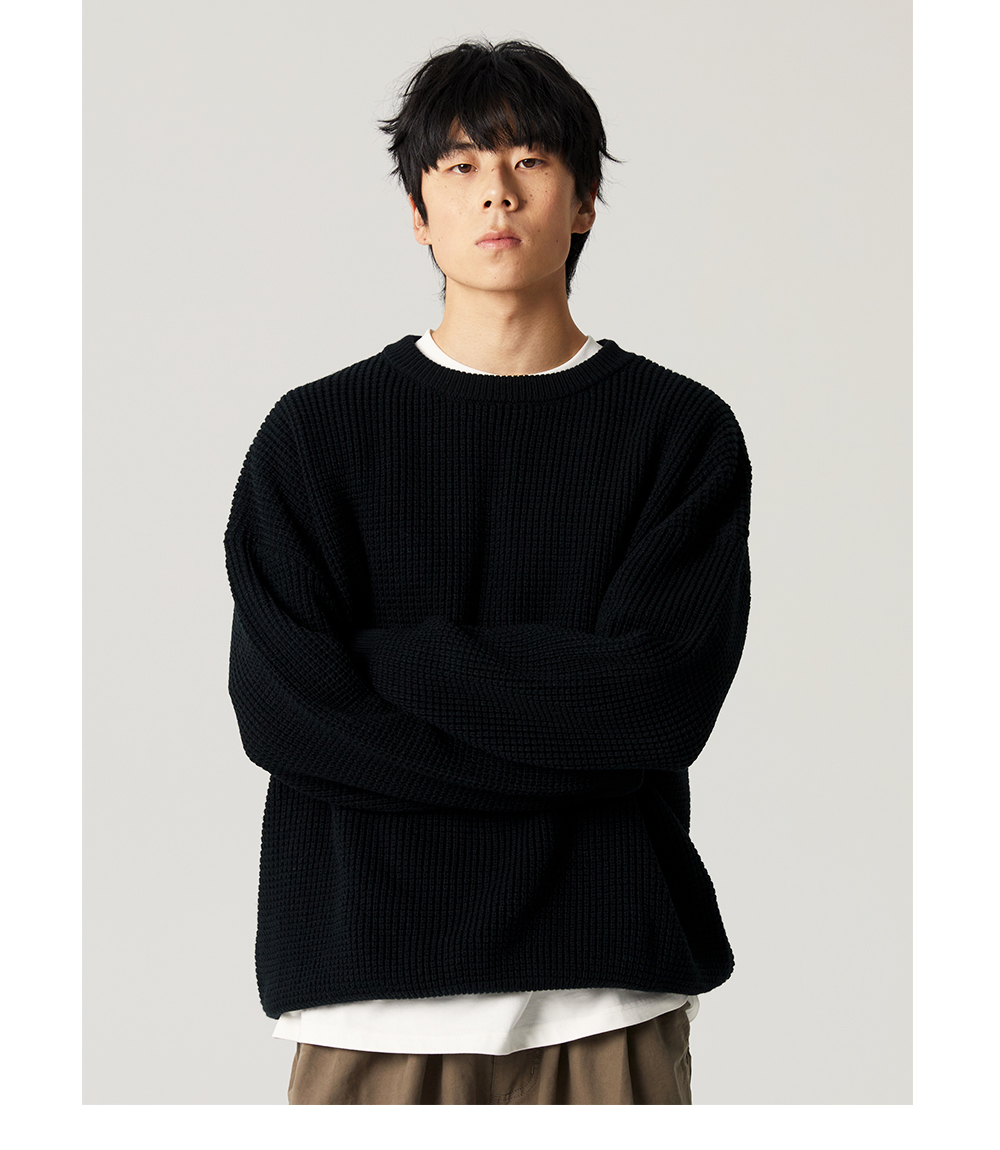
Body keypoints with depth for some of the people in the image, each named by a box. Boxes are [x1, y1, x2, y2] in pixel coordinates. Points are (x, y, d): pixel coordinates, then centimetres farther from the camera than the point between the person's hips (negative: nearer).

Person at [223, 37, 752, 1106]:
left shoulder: (681, 429, 4)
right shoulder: (314, 434, 5)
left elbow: (660, 694, -9)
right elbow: (283, 709, -7)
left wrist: (388, 655, -8)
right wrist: (575, 748, -10)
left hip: (608, 998, 0)